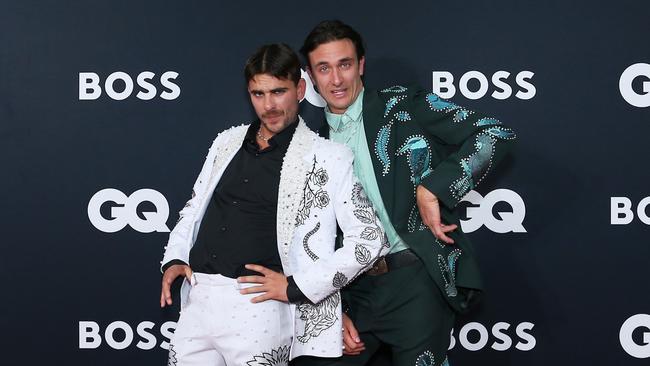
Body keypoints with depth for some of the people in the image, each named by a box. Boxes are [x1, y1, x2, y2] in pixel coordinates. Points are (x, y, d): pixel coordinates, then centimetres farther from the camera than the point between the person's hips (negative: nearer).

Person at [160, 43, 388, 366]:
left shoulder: (327, 157, -3)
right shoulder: (228, 141, 14)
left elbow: (369, 239, -6)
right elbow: (193, 208, 23)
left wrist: (296, 287, -9)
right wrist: (174, 260, 7)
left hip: (258, 306, -4)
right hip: (197, 301, 5)